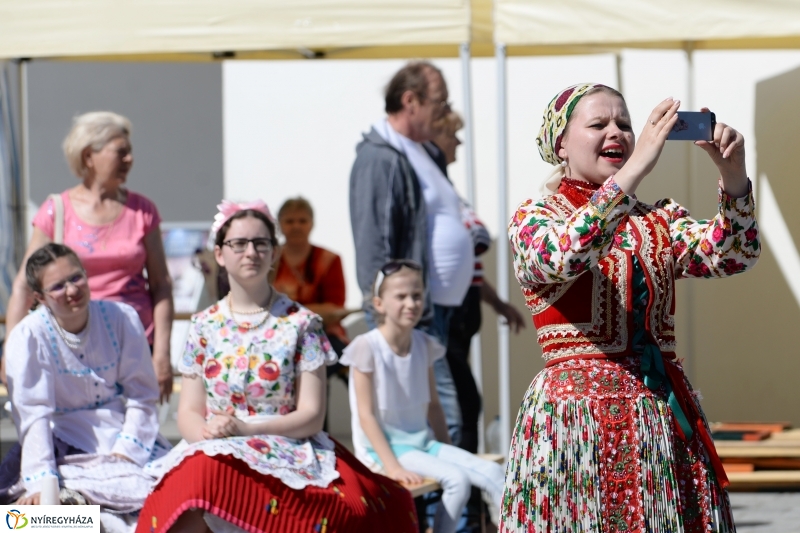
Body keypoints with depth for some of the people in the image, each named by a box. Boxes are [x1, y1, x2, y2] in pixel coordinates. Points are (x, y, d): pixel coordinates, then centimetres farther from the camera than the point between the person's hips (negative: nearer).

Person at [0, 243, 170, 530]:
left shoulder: (122, 318, -4)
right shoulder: (29, 337, -11)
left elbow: (142, 396, 0)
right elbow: (34, 415, -17)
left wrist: (124, 453, -12)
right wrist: (42, 481, -28)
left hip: (125, 438, 3)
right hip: (66, 446, -3)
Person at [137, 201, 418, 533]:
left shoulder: (300, 324, 6)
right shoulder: (204, 326, 14)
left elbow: (311, 415, 0)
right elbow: (189, 413, 11)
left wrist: (247, 429, -15)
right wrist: (207, 436, -14)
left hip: (288, 452, -1)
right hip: (214, 453, 1)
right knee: (200, 470, -35)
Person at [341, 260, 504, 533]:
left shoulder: (424, 345, 6)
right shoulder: (367, 347, -12)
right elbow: (366, 414, -14)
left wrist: (449, 452, 8)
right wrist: (392, 465, -20)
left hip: (422, 441, 6)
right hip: (382, 446, -6)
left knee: (492, 473, -12)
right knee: (456, 479, -26)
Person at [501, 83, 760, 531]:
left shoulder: (659, 221, 13)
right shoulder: (535, 217, 1)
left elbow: (733, 255, -3)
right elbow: (564, 256, -23)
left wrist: (734, 175, -20)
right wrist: (637, 167, -28)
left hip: (666, 412, 4)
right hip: (578, 412, -4)